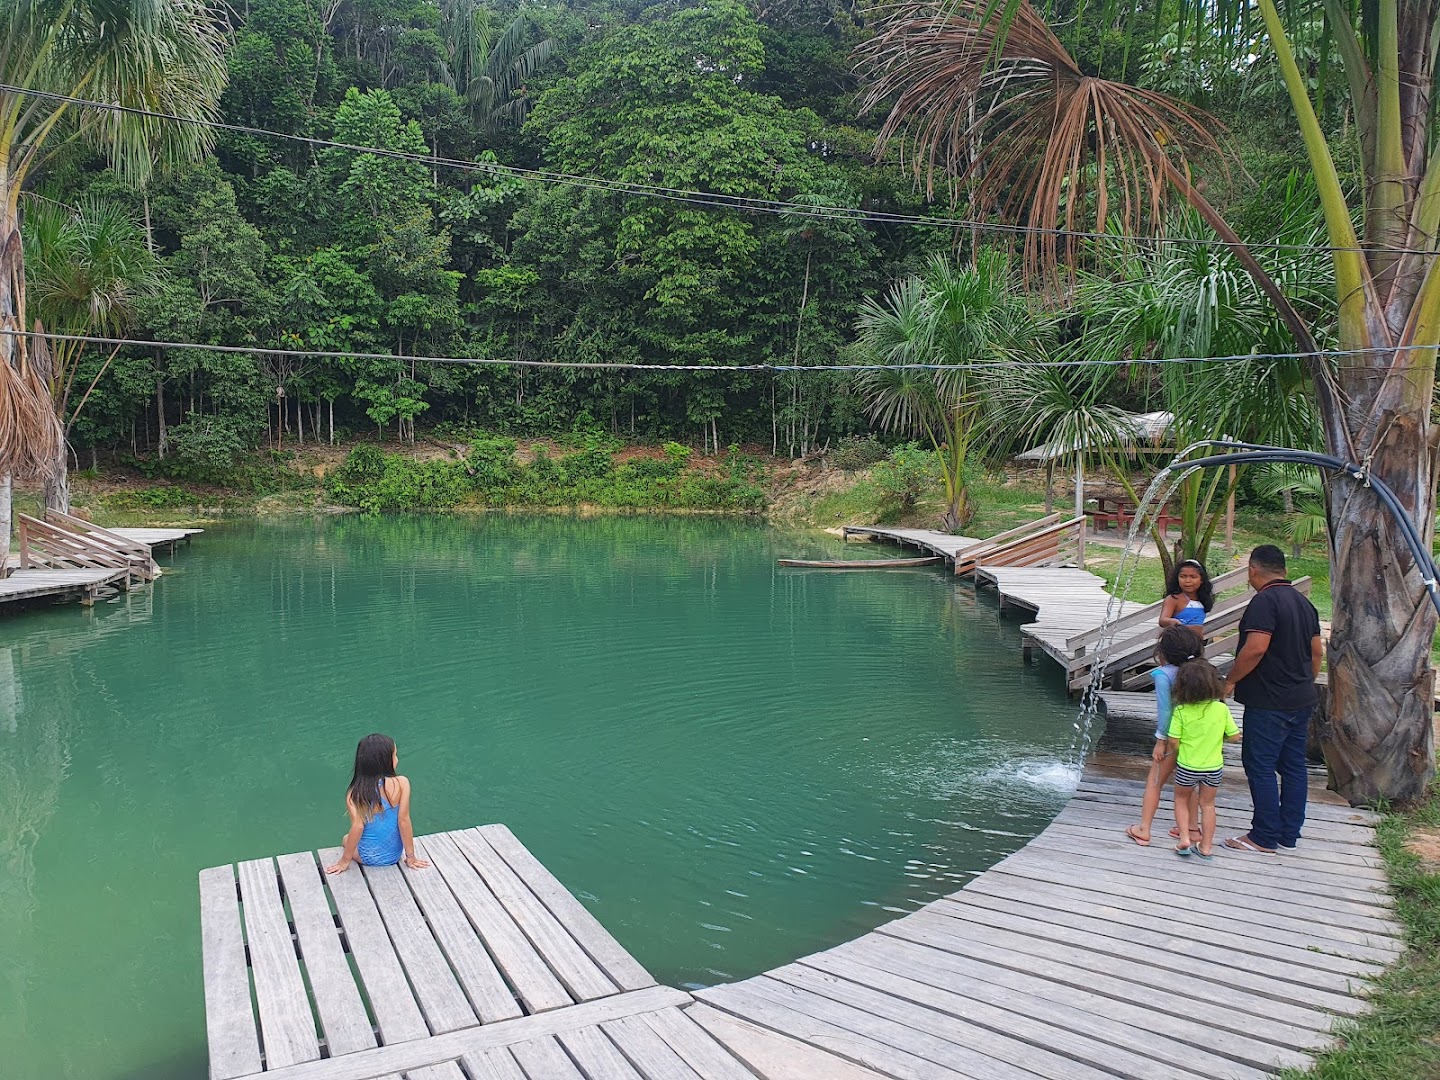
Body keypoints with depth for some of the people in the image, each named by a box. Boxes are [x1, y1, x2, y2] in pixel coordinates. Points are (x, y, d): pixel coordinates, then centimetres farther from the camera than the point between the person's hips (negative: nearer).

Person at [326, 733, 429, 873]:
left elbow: (357, 827, -23)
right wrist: (410, 857, -7)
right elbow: (404, 821, -16)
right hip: (394, 855, 1)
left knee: (346, 839, 33)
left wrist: (344, 861, -10)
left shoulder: (354, 794, -17)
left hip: (367, 858, -1)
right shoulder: (401, 783, -18)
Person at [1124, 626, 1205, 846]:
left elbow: (1165, 710, -16)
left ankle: (1143, 830, 7)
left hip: (1173, 736, -6)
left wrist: (1161, 740, -10)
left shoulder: (1163, 674, -15)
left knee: (1154, 782, 5)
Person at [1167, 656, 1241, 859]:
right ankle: (1206, 846, 23)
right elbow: (1234, 736, -5)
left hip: (1187, 767, -2)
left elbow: (1173, 742, -15)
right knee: (1207, 804, 18)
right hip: (1214, 767, 2)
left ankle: (1184, 839, 10)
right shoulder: (1222, 709, -12)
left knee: (1181, 799, 20)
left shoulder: (1181, 711, -18)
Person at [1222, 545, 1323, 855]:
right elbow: (1317, 651, 18)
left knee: (1260, 766, -2)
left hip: (1268, 702, -9)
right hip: (1301, 700, 9)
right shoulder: (1304, 602, 13)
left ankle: (1265, 838, 3)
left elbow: (1256, 647, -25)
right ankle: (1289, 835, 20)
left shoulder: (1265, 600, -16)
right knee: (1294, 766, 12)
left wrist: (1231, 680, -14)